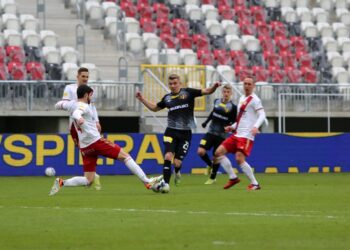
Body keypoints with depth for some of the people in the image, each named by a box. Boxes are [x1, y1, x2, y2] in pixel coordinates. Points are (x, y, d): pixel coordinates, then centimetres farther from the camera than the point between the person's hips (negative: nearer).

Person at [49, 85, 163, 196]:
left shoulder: (75, 106, 18)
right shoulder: (84, 106, -8)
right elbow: (76, 113, -29)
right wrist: (79, 118, -53)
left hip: (85, 148, 9)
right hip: (96, 141, -9)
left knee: (88, 180, 6)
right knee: (125, 156, -1)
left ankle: (61, 182, -12)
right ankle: (147, 181, -5)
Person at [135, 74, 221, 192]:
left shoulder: (188, 93, 1)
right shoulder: (167, 98, 10)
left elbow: (206, 91, -4)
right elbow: (155, 108, 27)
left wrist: (214, 87, -24)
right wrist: (142, 99, 17)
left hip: (185, 133, -2)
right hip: (171, 132, 2)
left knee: (177, 162, -3)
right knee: (168, 156, -19)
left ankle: (177, 173, 33)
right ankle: (166, 183, -11)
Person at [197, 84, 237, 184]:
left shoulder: (233, 107, -10)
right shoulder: (217, 101, 3)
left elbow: (234, 122, -5)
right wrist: (206, 121, 23)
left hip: (222, 135, -4)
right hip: (211, 132, 4)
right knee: (201, 151, -11)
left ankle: (213, 178, 24)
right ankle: (210, 165, 20)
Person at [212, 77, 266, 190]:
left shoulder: (254, 99, -7)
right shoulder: (242, 98, 19)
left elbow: (262, 115, -19)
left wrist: (256, 126, -35)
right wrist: (232, 127, 18)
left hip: (246, 135, -9)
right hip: (237, 134, 9)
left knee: (239, 159, -20)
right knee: (219, 152, 2)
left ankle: (255, 183, -8)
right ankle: (233, 178, 8)